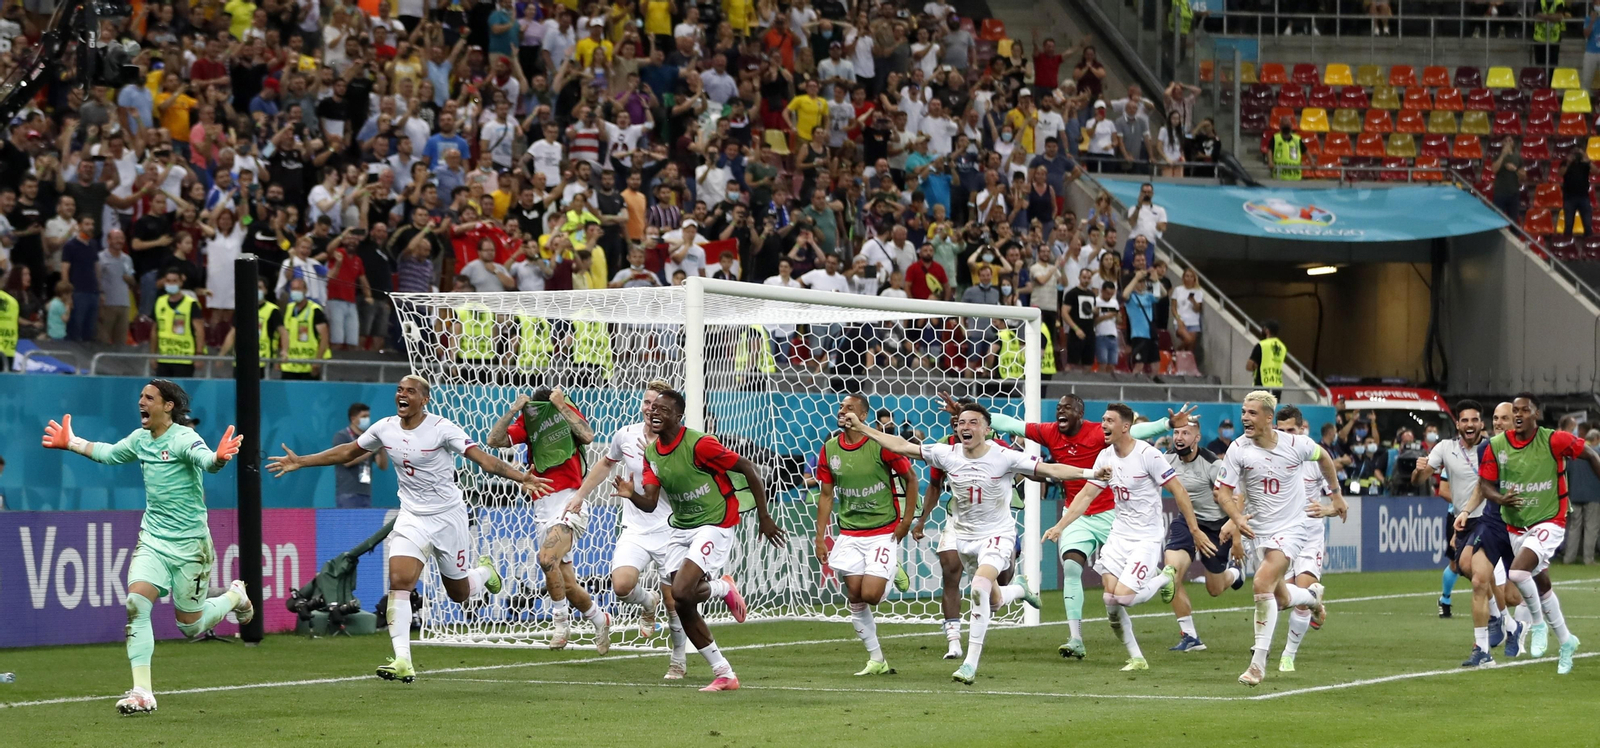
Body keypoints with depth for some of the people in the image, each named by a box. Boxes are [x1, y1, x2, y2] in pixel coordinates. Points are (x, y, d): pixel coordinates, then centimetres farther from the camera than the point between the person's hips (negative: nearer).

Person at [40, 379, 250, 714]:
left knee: (190, 626, 5)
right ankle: (142, 693, -14)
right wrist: (70, 443, 35)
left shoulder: (183, 438, -17)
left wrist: (218, 458, -61)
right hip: (153, 538, 6)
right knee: (136, 605, -16)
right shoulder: (140, 439, 5)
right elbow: (107, 453, 26)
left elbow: (205, 460, -38)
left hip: (189, 544, -6)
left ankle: (235, 596, 37)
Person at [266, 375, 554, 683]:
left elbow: (483, 459, -23)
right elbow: (347, 452, 15)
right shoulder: (385, 428, -1)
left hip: (448, 516, -3)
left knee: (458, 593, 8)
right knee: (399, 581, -19)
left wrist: (522, 478, -37)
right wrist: (300, 462, 16)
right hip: (412, 517, 3)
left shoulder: (441, 429, -16)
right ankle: (402, 661, -21)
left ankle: (486, 571, 46)